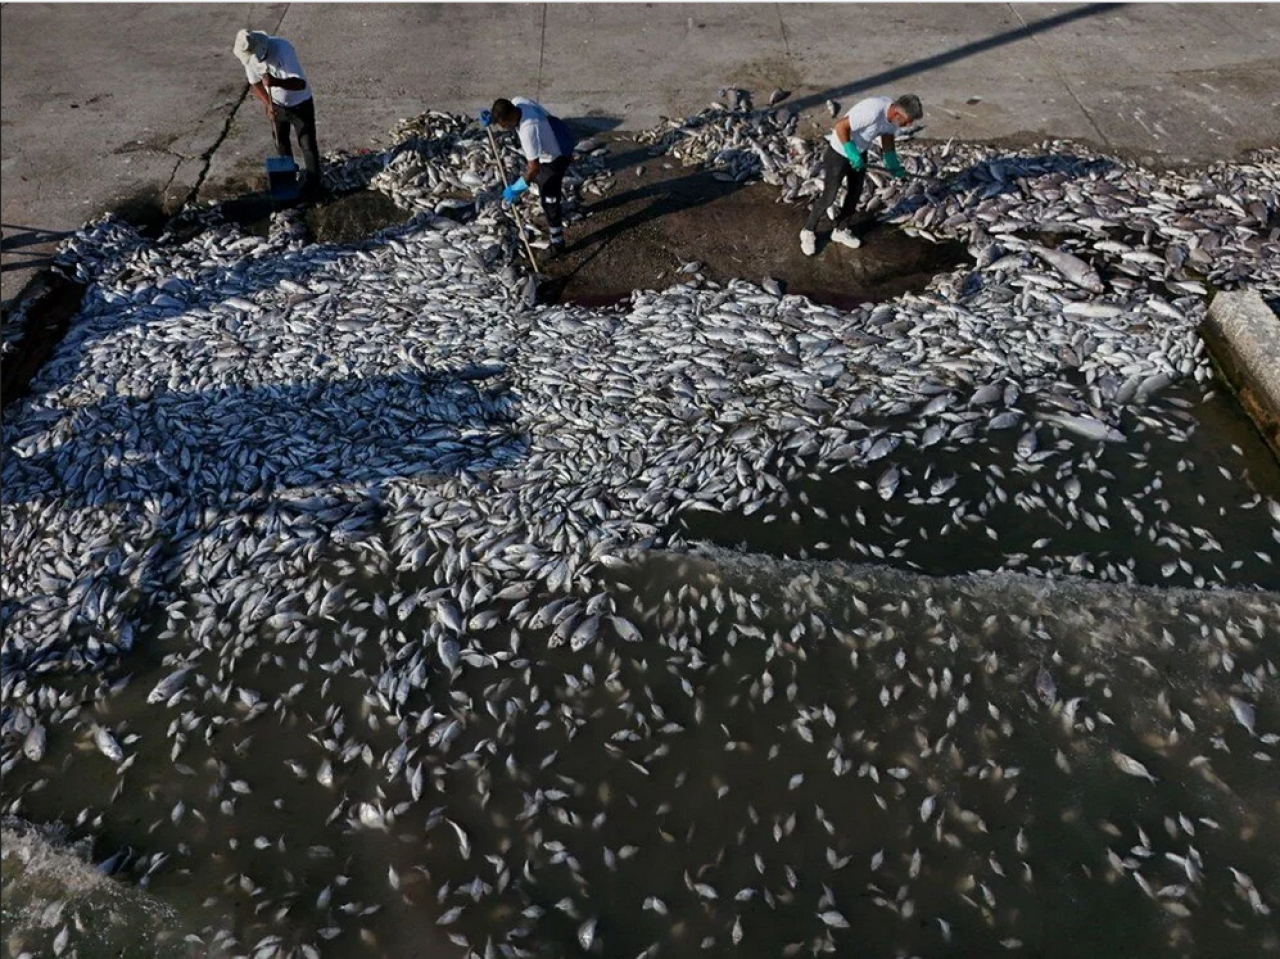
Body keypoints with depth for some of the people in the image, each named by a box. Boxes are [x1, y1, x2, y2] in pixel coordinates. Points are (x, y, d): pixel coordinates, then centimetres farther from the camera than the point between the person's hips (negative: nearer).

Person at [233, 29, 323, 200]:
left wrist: (276, 82, -54)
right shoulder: (249, 55, -16)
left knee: (308, 145, -1)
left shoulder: (282, 49, -34)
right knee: (280, 142, 20)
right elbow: (255, 83, -2)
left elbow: (301, 83, -38)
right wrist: (268, 104, -17)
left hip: (299, 103, -5)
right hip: (276, 103, 6)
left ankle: (313, 184, 13)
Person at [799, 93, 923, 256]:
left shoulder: (894, 114, -10)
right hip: (839, 153, -8)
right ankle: (808, 232, 17)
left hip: (860, 153, 8)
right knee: (829, 197, -2)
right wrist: (852, 154, -31)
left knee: (855, 194, 16)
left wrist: (893, 165, 6)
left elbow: (887, 135, 9)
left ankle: (840, 231, 33)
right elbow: (841, 126, -33)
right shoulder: (872, 111, -36)